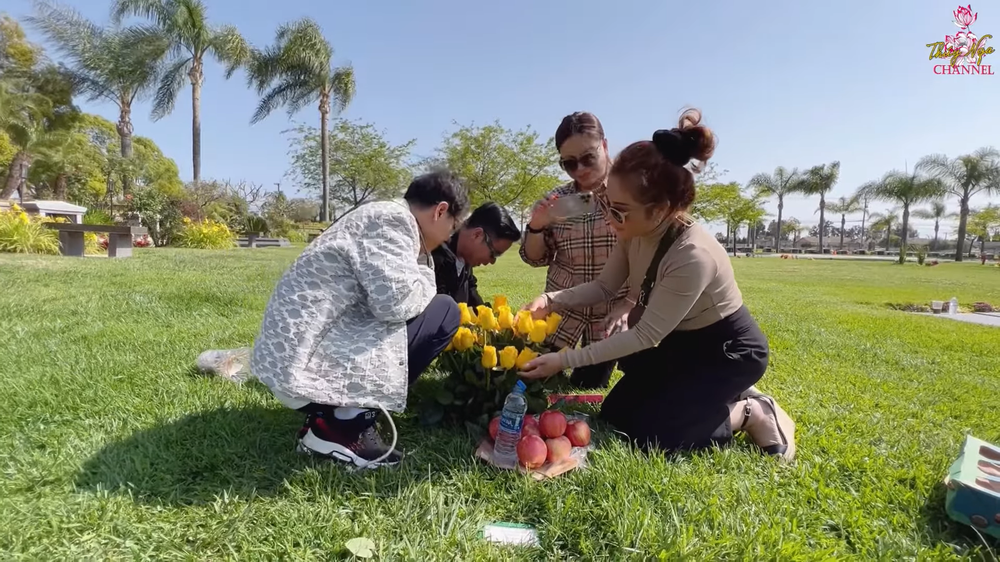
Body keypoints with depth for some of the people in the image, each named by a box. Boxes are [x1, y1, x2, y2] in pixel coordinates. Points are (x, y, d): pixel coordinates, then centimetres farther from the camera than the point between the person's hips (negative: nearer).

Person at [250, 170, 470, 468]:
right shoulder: (394, 219, -11)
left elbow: (385, 300, 24)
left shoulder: (381, 216, 20)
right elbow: (396, 302, -24)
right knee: (443, 311, -5)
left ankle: (331, 413, 9)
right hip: (308, 364, -10)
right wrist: (425, 276, -1)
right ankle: (345, 426, -6)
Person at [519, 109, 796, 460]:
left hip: (729, 351, -8)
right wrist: (551, 300, -21)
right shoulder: (637, 231, -15)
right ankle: (720, 395, 21)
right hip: (680, 343, 8)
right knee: (614, 413, 10)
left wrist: (564, 360, -29)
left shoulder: (693, 256, -37)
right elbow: (605, 287, -3)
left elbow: (645, 335, -29)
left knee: (648, 432, -10)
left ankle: (752, 414, 8)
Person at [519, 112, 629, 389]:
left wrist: (628, 304, -17)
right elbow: (535, 258, 5)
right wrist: (536, 227, -14)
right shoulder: (556, 199, -1)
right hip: (561, 309, 3)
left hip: (613, 314, -2)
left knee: (588, 391, 9)